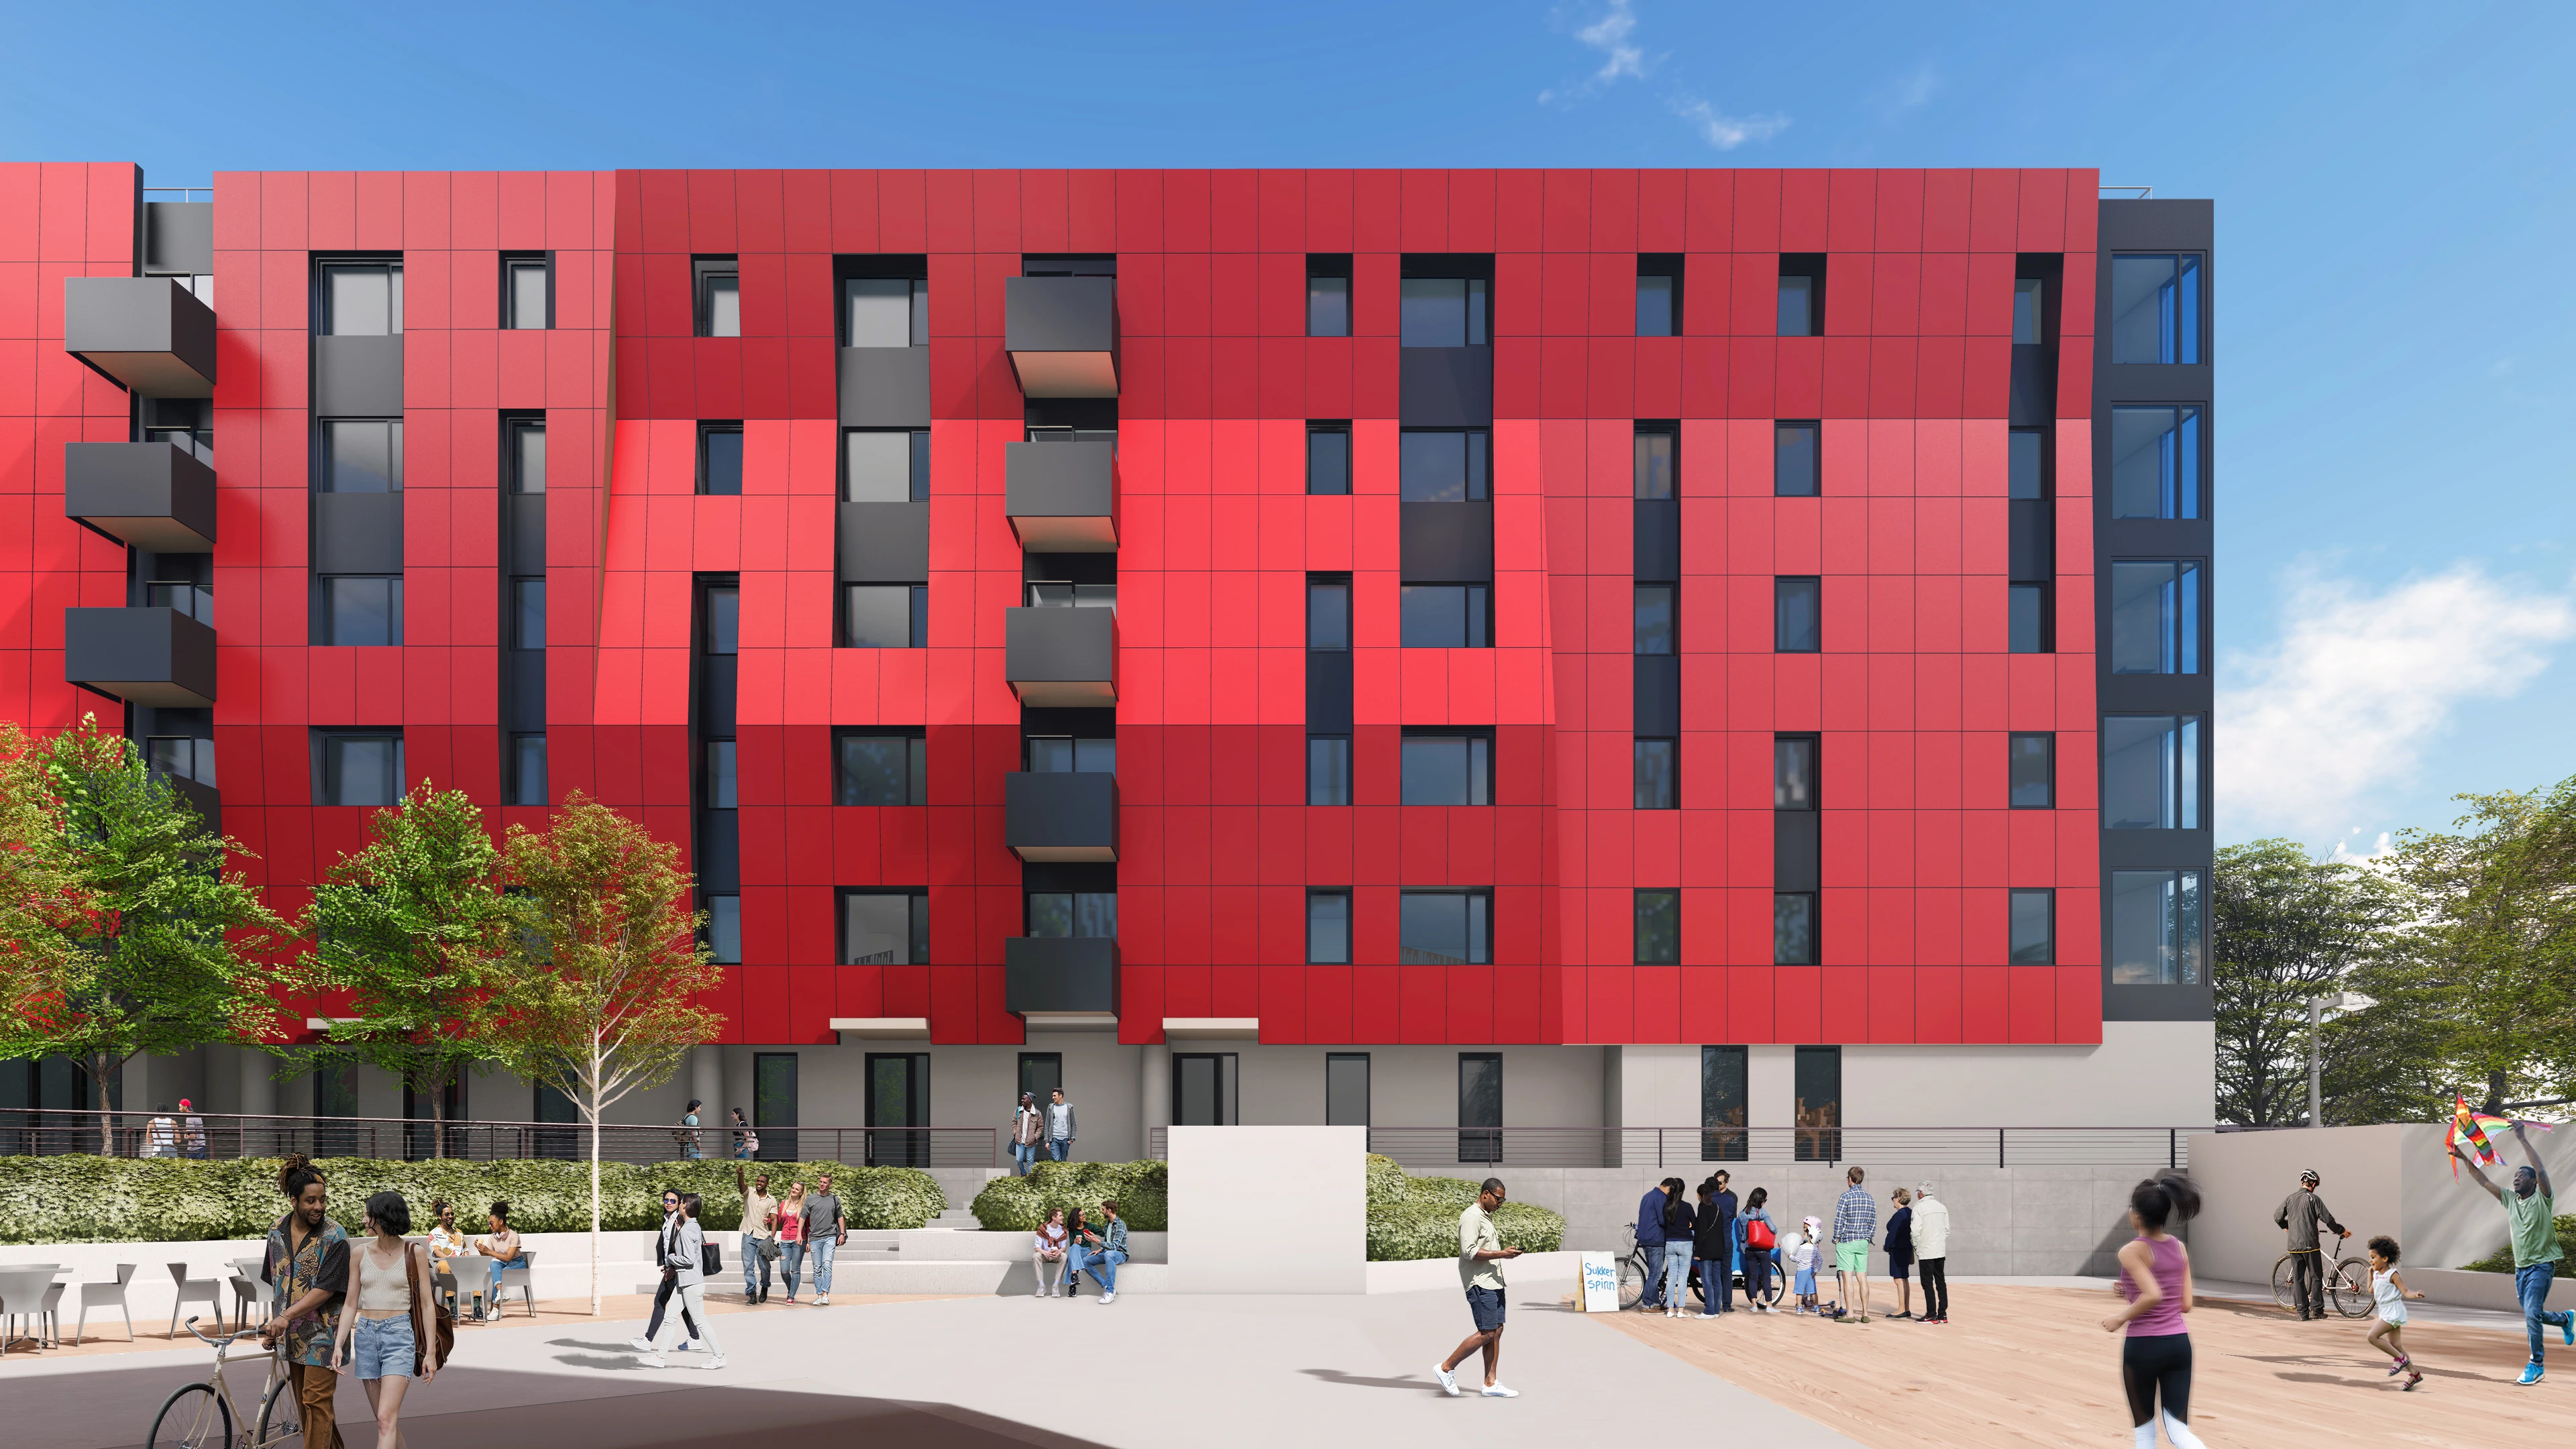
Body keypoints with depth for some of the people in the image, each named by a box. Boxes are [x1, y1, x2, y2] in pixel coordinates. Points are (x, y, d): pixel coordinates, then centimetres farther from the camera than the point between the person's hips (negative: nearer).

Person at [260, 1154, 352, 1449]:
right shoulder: (278, 1231, 4)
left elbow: (325, 1289, -18)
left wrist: (285, 1317, -25)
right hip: (293, 1332, 6)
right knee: (304, 1402, 12)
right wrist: (273, 1324, 7)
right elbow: (276, 1282, 12)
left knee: (316, 1400, -8)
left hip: (323, 1330, -6)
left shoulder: (334, 1237, -14)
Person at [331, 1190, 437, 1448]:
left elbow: (426, 1304, -1)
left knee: (387, 1419, -15)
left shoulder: (414, 1252, -3)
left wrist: (431, 1352, -4)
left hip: (399, 1333, -4)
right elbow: (351, 1304, 10)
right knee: (384, 1419, 9)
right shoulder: (360, 1255, 7)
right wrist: (338, 1344, -1)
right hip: (366, 1334, 4)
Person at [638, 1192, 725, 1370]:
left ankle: (719, 1356, 6)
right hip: (683, 1282, 10)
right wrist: (673, 1268, 11)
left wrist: (670, 1258, -8)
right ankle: (661, 1356, 13)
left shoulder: (686, 1231, -19)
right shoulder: (695, 1227, 11)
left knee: (699, 1321, -2)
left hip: (691, 1283, -10)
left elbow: (689, 1259, -23)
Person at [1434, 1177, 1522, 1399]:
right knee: (1487, 1333, -11)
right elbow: (1469, 1251, -21)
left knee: (1497, 1331, 6)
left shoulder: (1486, 1217, 20)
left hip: (1493, 1283, 10)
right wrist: (1501, 1254, -20)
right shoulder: (1471, 1217, -13)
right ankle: (1446, 1368, -2)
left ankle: (1491, 1384, 10)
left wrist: (1505, 1251, 15)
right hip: (1480, 1284, -10)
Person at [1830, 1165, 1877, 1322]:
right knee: (1862, 1278, 8)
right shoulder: (1870, 1199, 8)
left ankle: (1849, 1314, -8)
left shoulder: (1846, 1196, -11)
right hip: (1863, 1243, 6)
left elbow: (1839, 1220, -12)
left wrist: (1837, 1238, -2)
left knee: (1847, 1278, -5)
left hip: (1846, 1242, -6)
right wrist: (1868, 1239, 18)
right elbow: (1873, 1223, 11)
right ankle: (1865, 1314, 9)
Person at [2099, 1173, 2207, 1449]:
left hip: (2143, 1346, -5)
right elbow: (2185, 1304, 9)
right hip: (2179, 1344, 5)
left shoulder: (2132, 1251, -13)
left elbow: (2153, 1296, -27)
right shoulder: (2179, 1248, 7)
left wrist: (2121, 1318, -12)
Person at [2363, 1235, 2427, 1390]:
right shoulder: (2377, 1275, 11)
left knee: (2372, 1336, -18)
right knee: (2395, 1345, 12)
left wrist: (2415, 1295, -36)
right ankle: (2414, 1373, 20)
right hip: (2385, 1312, 9)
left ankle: (2401, 1359, -8)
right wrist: (2370, 1274, 21)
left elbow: (2405, 1292, -16)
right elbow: (2371, 1291, 27)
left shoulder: (2392, 1274, -13)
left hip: (2394, 1311, -9)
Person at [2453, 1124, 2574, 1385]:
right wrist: (2465, 1159, 1)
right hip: (2521, 1267, 7)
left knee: (2532, 1313, -18)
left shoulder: (2542, 1199, -9)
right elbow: (2484, 1182, 11)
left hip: (2541, 1265, -7)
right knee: (2532, 1314, 16)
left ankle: (2536, 1365, -10)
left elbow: (2541, 1171, -24)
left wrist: (2523, 1140, -31)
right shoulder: (2511, 1200, 9)